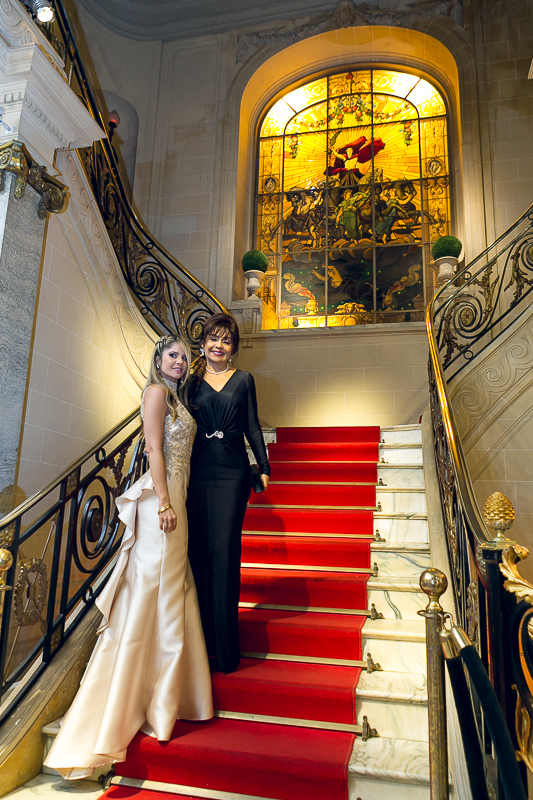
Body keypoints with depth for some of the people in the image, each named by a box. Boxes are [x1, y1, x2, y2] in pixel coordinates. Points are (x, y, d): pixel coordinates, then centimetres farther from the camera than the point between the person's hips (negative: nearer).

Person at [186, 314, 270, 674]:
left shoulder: (243, 380, 10)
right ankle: (203, 640, 13)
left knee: (225, 549, -6)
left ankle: (226, 648, 3)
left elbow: (252, 427, 10)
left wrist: (264, 467, 4)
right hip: (198, 471, 2)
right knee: (200, 550, 1)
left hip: (233, 472, -1)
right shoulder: (192, 380, 11)